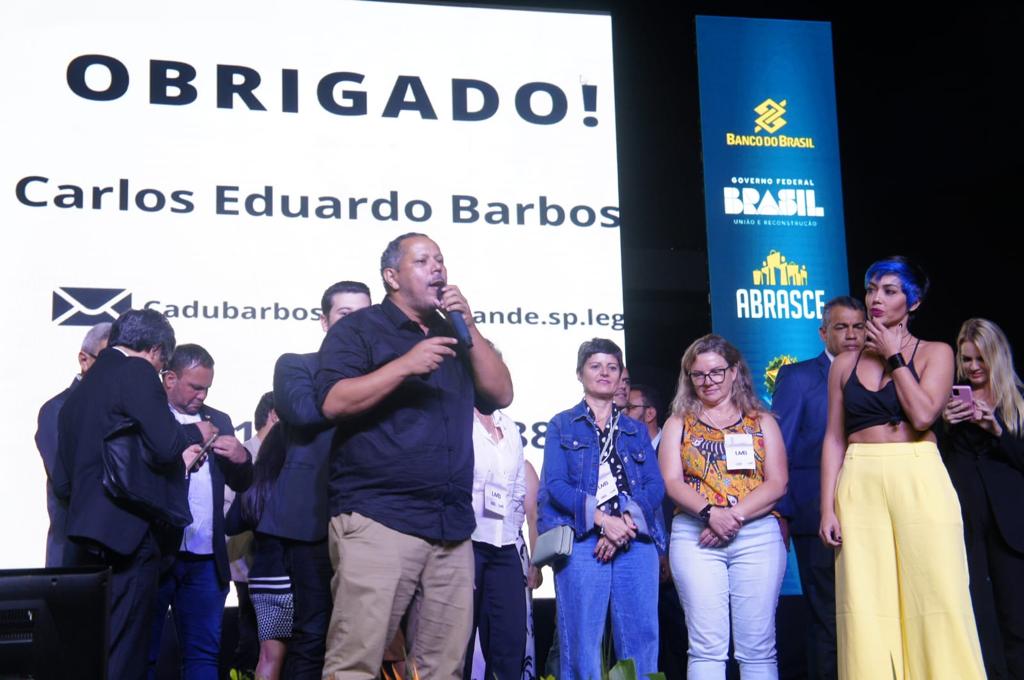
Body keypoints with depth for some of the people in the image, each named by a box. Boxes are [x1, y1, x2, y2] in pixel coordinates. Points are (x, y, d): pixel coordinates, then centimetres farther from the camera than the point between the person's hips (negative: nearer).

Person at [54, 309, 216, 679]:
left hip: (83, 543, 9)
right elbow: (167, 445, -17)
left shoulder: (77, 394, 20)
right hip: (126, 534, -8)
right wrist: (196, 433, 7)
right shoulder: (136, 371, -5)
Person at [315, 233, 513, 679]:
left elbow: (500, 395, 13)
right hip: (378, 520, -5)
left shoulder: (453, 336, 23)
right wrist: (405, 365, -17)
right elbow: (334, 402, -9)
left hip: (452, 526, 6)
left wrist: (468, 327, 5)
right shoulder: (359, 329, 5)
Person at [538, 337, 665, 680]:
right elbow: (555, 484, -1)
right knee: (582, 641, -6)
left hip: (637, 540, 3)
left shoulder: (637, 430, 21)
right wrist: (602, 520, -15)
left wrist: (627, 522, -12)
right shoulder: (562, 425, 13)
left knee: (641, 638, -3)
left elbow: (655, 485, 8)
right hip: (581, 540, -2)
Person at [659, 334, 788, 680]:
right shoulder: (679, 423, 16)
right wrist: (710, 513, -15)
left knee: (758, 647, -2)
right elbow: (672, 482, 3)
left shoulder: (762, 421, 15)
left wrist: (735, 515, -11)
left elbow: (777, 483, 4)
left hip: (758, 534, 0)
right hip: (695, 537, 0)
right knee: (707, 645, -7)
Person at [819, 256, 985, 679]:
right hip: (859, 487, 2)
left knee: (933, 600, -6)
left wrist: (893, 356, -2)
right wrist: (828, 508, 0)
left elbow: (923, 415, -11)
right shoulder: (846, 363, 14)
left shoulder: (935, 353, 7)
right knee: (867, 606, -1)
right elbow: (833, 439, 9)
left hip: (919, 481, -2)